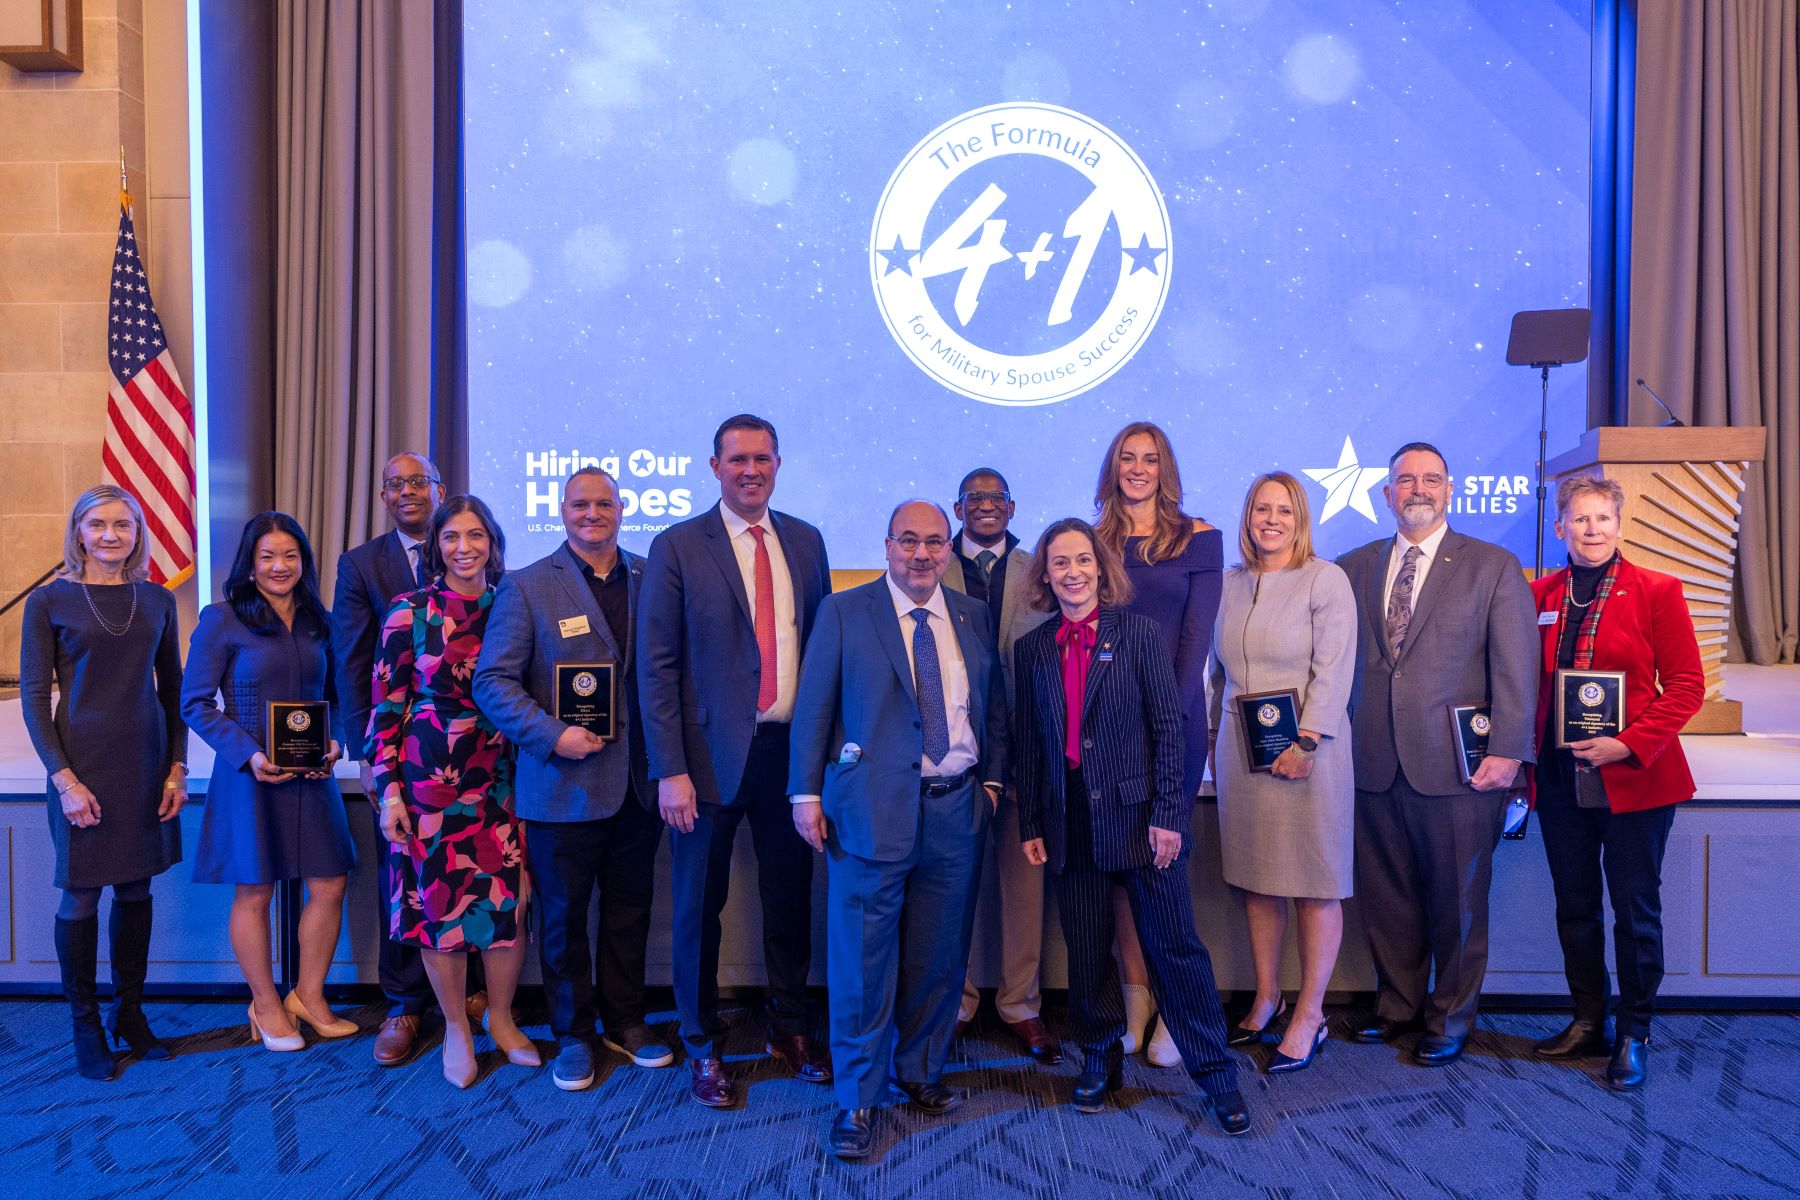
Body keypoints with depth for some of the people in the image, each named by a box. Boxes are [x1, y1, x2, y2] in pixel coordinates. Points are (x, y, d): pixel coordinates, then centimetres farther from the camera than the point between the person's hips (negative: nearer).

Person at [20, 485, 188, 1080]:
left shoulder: (157, 600, 6)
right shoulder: (49, 601, -3)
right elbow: (33, 696, -4)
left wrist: (177, 767, 3)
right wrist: (63, 778, -12)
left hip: (147, 763, 3)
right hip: (84, 765, -3)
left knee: (135, 889, 10)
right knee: (81, 896, 3)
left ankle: (129, 1013, 24)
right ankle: (85, 1025, 17)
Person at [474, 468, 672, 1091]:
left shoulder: (651, 578, 6)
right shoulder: (526, 585, -3)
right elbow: (493, 681, -7)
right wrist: (553, 735, -18)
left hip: (638, 782, 3)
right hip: (562, 784, -3)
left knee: (630, 909, 15)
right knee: (563, 916, 10)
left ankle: (625, 1022, 33)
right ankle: (573, 1035, 27)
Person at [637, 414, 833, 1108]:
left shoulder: (805, 542, 8)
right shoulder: (678, 548, -4)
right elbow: (656, 667, -7)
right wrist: (671, 770, -12)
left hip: (792, 750, 4)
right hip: (714, 756, -3)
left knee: (791, 897, 15)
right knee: (700, 907, 9)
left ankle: (789, 1031, 35)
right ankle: (703, 1048, 28)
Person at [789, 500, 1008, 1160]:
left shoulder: (974, 618, 10)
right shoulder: (844, 612, 0)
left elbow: (995, 707, 17)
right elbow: (813, 707, -1)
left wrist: (992, 778, 9)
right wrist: (806, 793, -4)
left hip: (957, 809, 4)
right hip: (872, 808, -3)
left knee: (939, 955, 12)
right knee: (862, 961, 1)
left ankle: (921, 1072, 32)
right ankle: (857, 1100, 15)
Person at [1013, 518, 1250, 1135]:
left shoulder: (1138, 632, -2)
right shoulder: (1032, 650, 7)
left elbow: (1168, 725, -5)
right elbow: (1028, 743, 10)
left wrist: (1167, 814, -10)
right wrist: (1030, 825, 7)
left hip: (1139, 812, -3)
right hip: (1070, 822, 3)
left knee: (1174, 945, 1)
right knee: (1086, 950, 12)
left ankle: (1216, 1073, 15)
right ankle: (1099, 1060, 31)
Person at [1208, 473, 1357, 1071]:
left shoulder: (1325, 579, -3)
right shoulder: (1230, 583, 11)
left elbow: (1333, 670, -10)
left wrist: (1306, 742, -17)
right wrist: (1215, 739, 12)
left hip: (1304, 750, -5)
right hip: (1241, 749, 5)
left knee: (1314, 882, 1)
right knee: (1255, 877, 10)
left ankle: (1309, 1014, 10)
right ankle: (1265, 997, 23)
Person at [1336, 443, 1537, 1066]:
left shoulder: (1494, 567, 1)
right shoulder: (1355, 566, 10)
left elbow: (1515, 668, -4)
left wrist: (1507, 752, -11)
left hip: (1457, 766, -3)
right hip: (1375, 764, 3)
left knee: (1456, 899, 8)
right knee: (1386, 896, 12)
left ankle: (1450, 1019, 25)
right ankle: (1397, 1004, 30)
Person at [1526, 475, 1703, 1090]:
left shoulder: (1656, 591, -4)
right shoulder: (1540, 595, 6)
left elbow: (1686, 684, -6)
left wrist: (1629, 744, -16)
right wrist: (1526, 753, 1)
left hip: (1633, 779, -3)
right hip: (1560, 779, 4)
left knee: (1636, 911, 5)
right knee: (1574, 907, 12)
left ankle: (1634, 1035, 20)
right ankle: (1588, 1022, 27)